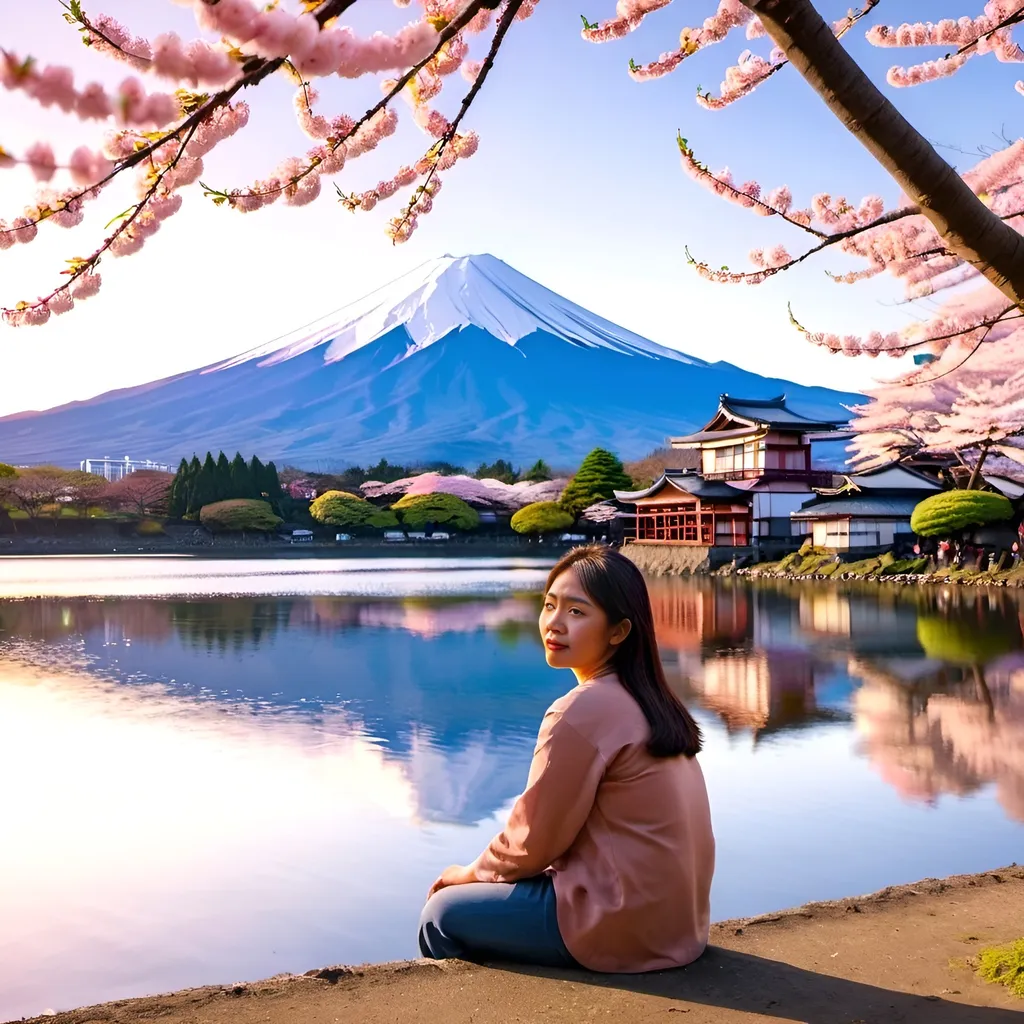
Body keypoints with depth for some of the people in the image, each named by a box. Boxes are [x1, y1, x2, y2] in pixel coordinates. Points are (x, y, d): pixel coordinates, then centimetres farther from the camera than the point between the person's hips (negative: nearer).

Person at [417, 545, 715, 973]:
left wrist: (471, 872, 6)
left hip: (622, 929, -9)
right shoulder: (650, 701, 5)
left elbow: (534, 840, -13)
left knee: (443, 914, 6)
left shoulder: (581, 711, -21)